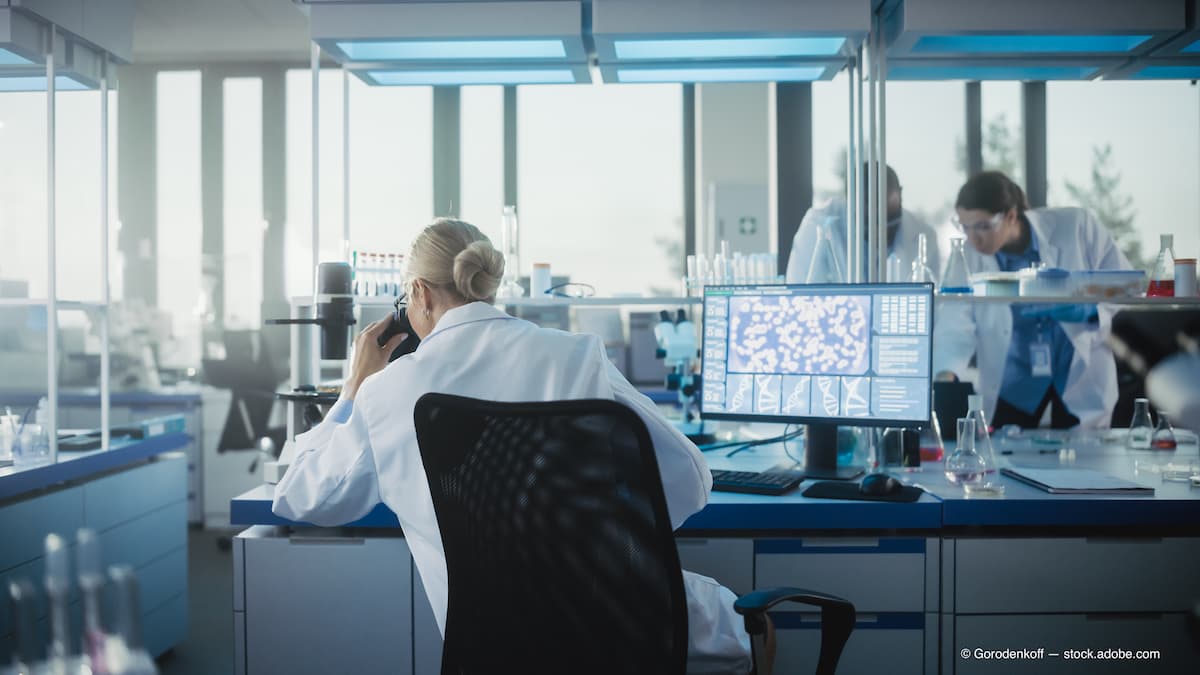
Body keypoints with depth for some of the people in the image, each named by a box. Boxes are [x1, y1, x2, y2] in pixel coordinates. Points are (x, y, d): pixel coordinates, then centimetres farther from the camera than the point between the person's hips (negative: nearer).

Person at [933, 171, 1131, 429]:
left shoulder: (1077, 227, -15)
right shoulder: (969, 258, -12)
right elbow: (955, 327, -19)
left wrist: (1088, 309, -25)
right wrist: (946, 377, -37)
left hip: (1080, 374, -1)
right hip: (1014, 381, 1)